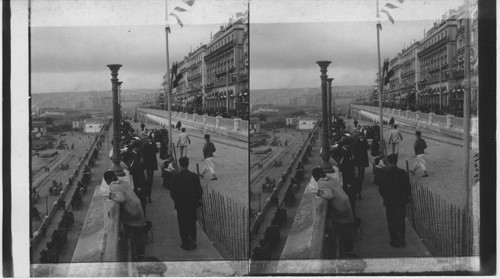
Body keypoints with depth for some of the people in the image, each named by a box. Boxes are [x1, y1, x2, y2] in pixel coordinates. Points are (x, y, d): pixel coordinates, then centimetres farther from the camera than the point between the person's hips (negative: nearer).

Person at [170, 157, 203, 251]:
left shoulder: (176, 177, -14)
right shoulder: (194, 176, -8)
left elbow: (172, 192, -8)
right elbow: (199, 191, -4)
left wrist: (176, 200, 10)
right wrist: (197, 199, 14)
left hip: (180, 205, -2)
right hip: (192, 204, 2)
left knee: (183, 225, 9)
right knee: (192, 224, 17)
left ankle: (186, 244, 12)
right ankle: (193, 242, 18)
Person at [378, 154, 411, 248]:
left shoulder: (385, 173, -15)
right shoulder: (403, 173, -6)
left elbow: (382, 189, -11)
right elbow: (408, 188, 0)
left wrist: (385, 198, 7)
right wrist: (405, 197, 14)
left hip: (389, 202, -3)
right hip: (401, 201, 3)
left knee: (391, 222, 9)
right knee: (401, 221, 15)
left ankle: (394, 241, 12)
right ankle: (401, 240, 19)